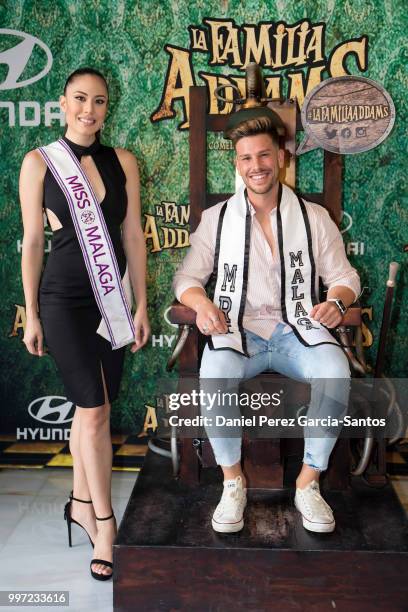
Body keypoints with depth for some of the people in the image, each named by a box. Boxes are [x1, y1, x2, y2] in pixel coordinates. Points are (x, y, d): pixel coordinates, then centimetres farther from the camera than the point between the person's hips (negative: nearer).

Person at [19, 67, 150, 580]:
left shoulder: (123, 161, 6)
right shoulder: (39, 162, -1)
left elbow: (133, 236, 6)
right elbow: (32, 241, 0)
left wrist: (141, 306, 4)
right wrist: (31, 315, -1)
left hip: (112, 298, 3)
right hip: (64, 298, -3)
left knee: (88, 408, 12)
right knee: (95, 411, -6)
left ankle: (80, 501, 30)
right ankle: (104, 523, 8)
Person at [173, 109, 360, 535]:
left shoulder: (314, 217, 9)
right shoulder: (216, 218, 9)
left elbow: (344, 277, 11)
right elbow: (187, 276, 9)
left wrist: (337, 301, -13)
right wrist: (202, 303, -14)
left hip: (297, 330, 1)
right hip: (238, 330, 0)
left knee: (335, 372, -31)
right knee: (215, 374, -34)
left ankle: (308, 483, -10)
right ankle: (232, 480, -10)